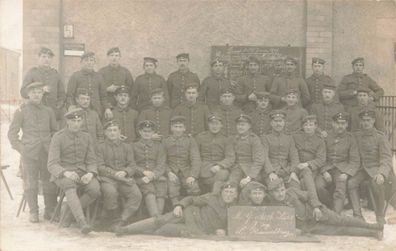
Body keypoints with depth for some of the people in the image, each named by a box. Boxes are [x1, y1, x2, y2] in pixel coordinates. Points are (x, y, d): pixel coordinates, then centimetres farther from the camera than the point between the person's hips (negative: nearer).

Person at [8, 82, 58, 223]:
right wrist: (20, 148, -2)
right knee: (30, 183, -1)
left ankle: (50, 211, 12)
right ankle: (33, 212, 10)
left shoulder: (48, 111, 13)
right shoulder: (21, 111, 4)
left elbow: (55, 130, 22)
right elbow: (12, 133, 6)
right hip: (29, 154, -2)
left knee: (50, 182, 1)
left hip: (47, 153, 3)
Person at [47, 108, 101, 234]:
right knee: (70, 187, -39)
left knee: (95, 189, -28)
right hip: (62, 174, -4)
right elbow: (52, 165, -10)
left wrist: (90, 174, -15)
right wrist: (66, 173, -30)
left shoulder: (86, 137, 8)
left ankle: (69, 212, -8)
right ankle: (82, 222, -49)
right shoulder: (58, 138, -4)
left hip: (82, 172, 4)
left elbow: (92, 161, 9)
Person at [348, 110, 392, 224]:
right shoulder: (357, 136, 7)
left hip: (377, 168, -4)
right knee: (351, 183, -24)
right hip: (363, 167, 4)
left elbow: (387, 158, -13)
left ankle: (380, 217, -15)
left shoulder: (380, 136, -6)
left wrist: (381, 173, -30)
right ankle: (358, 216, -16)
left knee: (376, 183, -34)